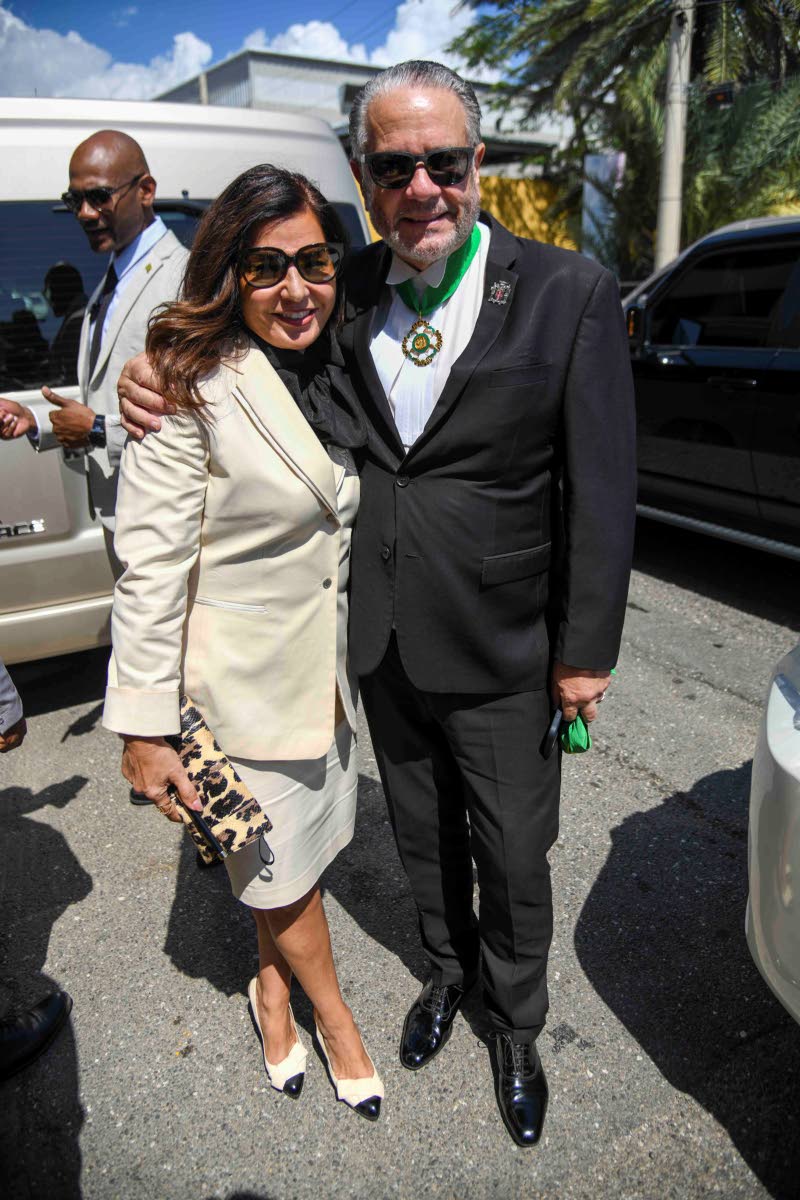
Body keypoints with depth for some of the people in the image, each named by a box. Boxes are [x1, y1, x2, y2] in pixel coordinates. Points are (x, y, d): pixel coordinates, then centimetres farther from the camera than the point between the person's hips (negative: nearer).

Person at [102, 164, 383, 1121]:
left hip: (325, 668, 7)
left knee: (303, 849, 23)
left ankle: (272, 988, 50)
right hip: (239, 682, -6)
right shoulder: (193, 387, -20)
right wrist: (143, 726, -18)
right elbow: (151, 569, -20)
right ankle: (330, 1014, 42)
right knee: (281, 868, 15)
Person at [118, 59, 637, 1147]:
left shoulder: (569, 293, -11)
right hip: (382, 641, 4)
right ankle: (447, 967, 53)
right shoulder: (348, 290, -1)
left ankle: (517, 1024, 43)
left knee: (513, 853, 14)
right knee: (422, 834, 23)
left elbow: (601, 488, -10)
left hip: (502, 650, -3)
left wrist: (587, 651, -9)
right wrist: (161, 382, -10)